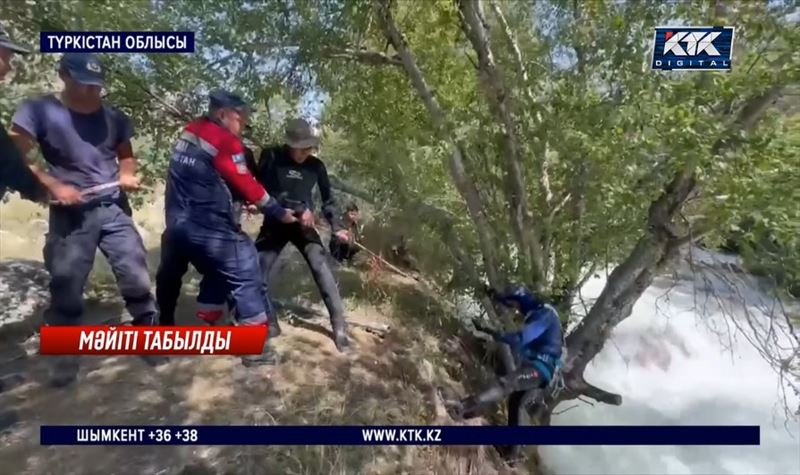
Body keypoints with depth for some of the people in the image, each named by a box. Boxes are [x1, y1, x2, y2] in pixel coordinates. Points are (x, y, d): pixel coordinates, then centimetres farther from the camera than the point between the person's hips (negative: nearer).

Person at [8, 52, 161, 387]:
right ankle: (66, 355, 20)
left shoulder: (113, 116, 7)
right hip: (70, 214, -2)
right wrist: (54, 186, -18)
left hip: (114, 209, 2)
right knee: (66, 286, 4)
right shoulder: (39, 111, -2)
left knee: (136, 276, 1)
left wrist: (127, 176, -2)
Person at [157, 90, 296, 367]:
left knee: (216, 272, 25)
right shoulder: (225, 141, -11)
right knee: (246, 277, -2)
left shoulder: (190, 132, 12)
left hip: (178, 222, 8)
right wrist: (279, 213, -1)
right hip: (210, 227, -8)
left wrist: (236, 203, 12)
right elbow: (247, 185, -9)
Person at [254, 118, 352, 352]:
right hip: (275, 224, 0)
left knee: (322, 269, -15)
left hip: (303, 225, 0)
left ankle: (339, 327, -8)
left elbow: (327, 198, 5)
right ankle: (269, 324, 14)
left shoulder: (316, 166, -3)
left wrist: (336, 227, -5)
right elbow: (267, 192, -18)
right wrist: (298, 208, -26)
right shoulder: (271, 156, -9)